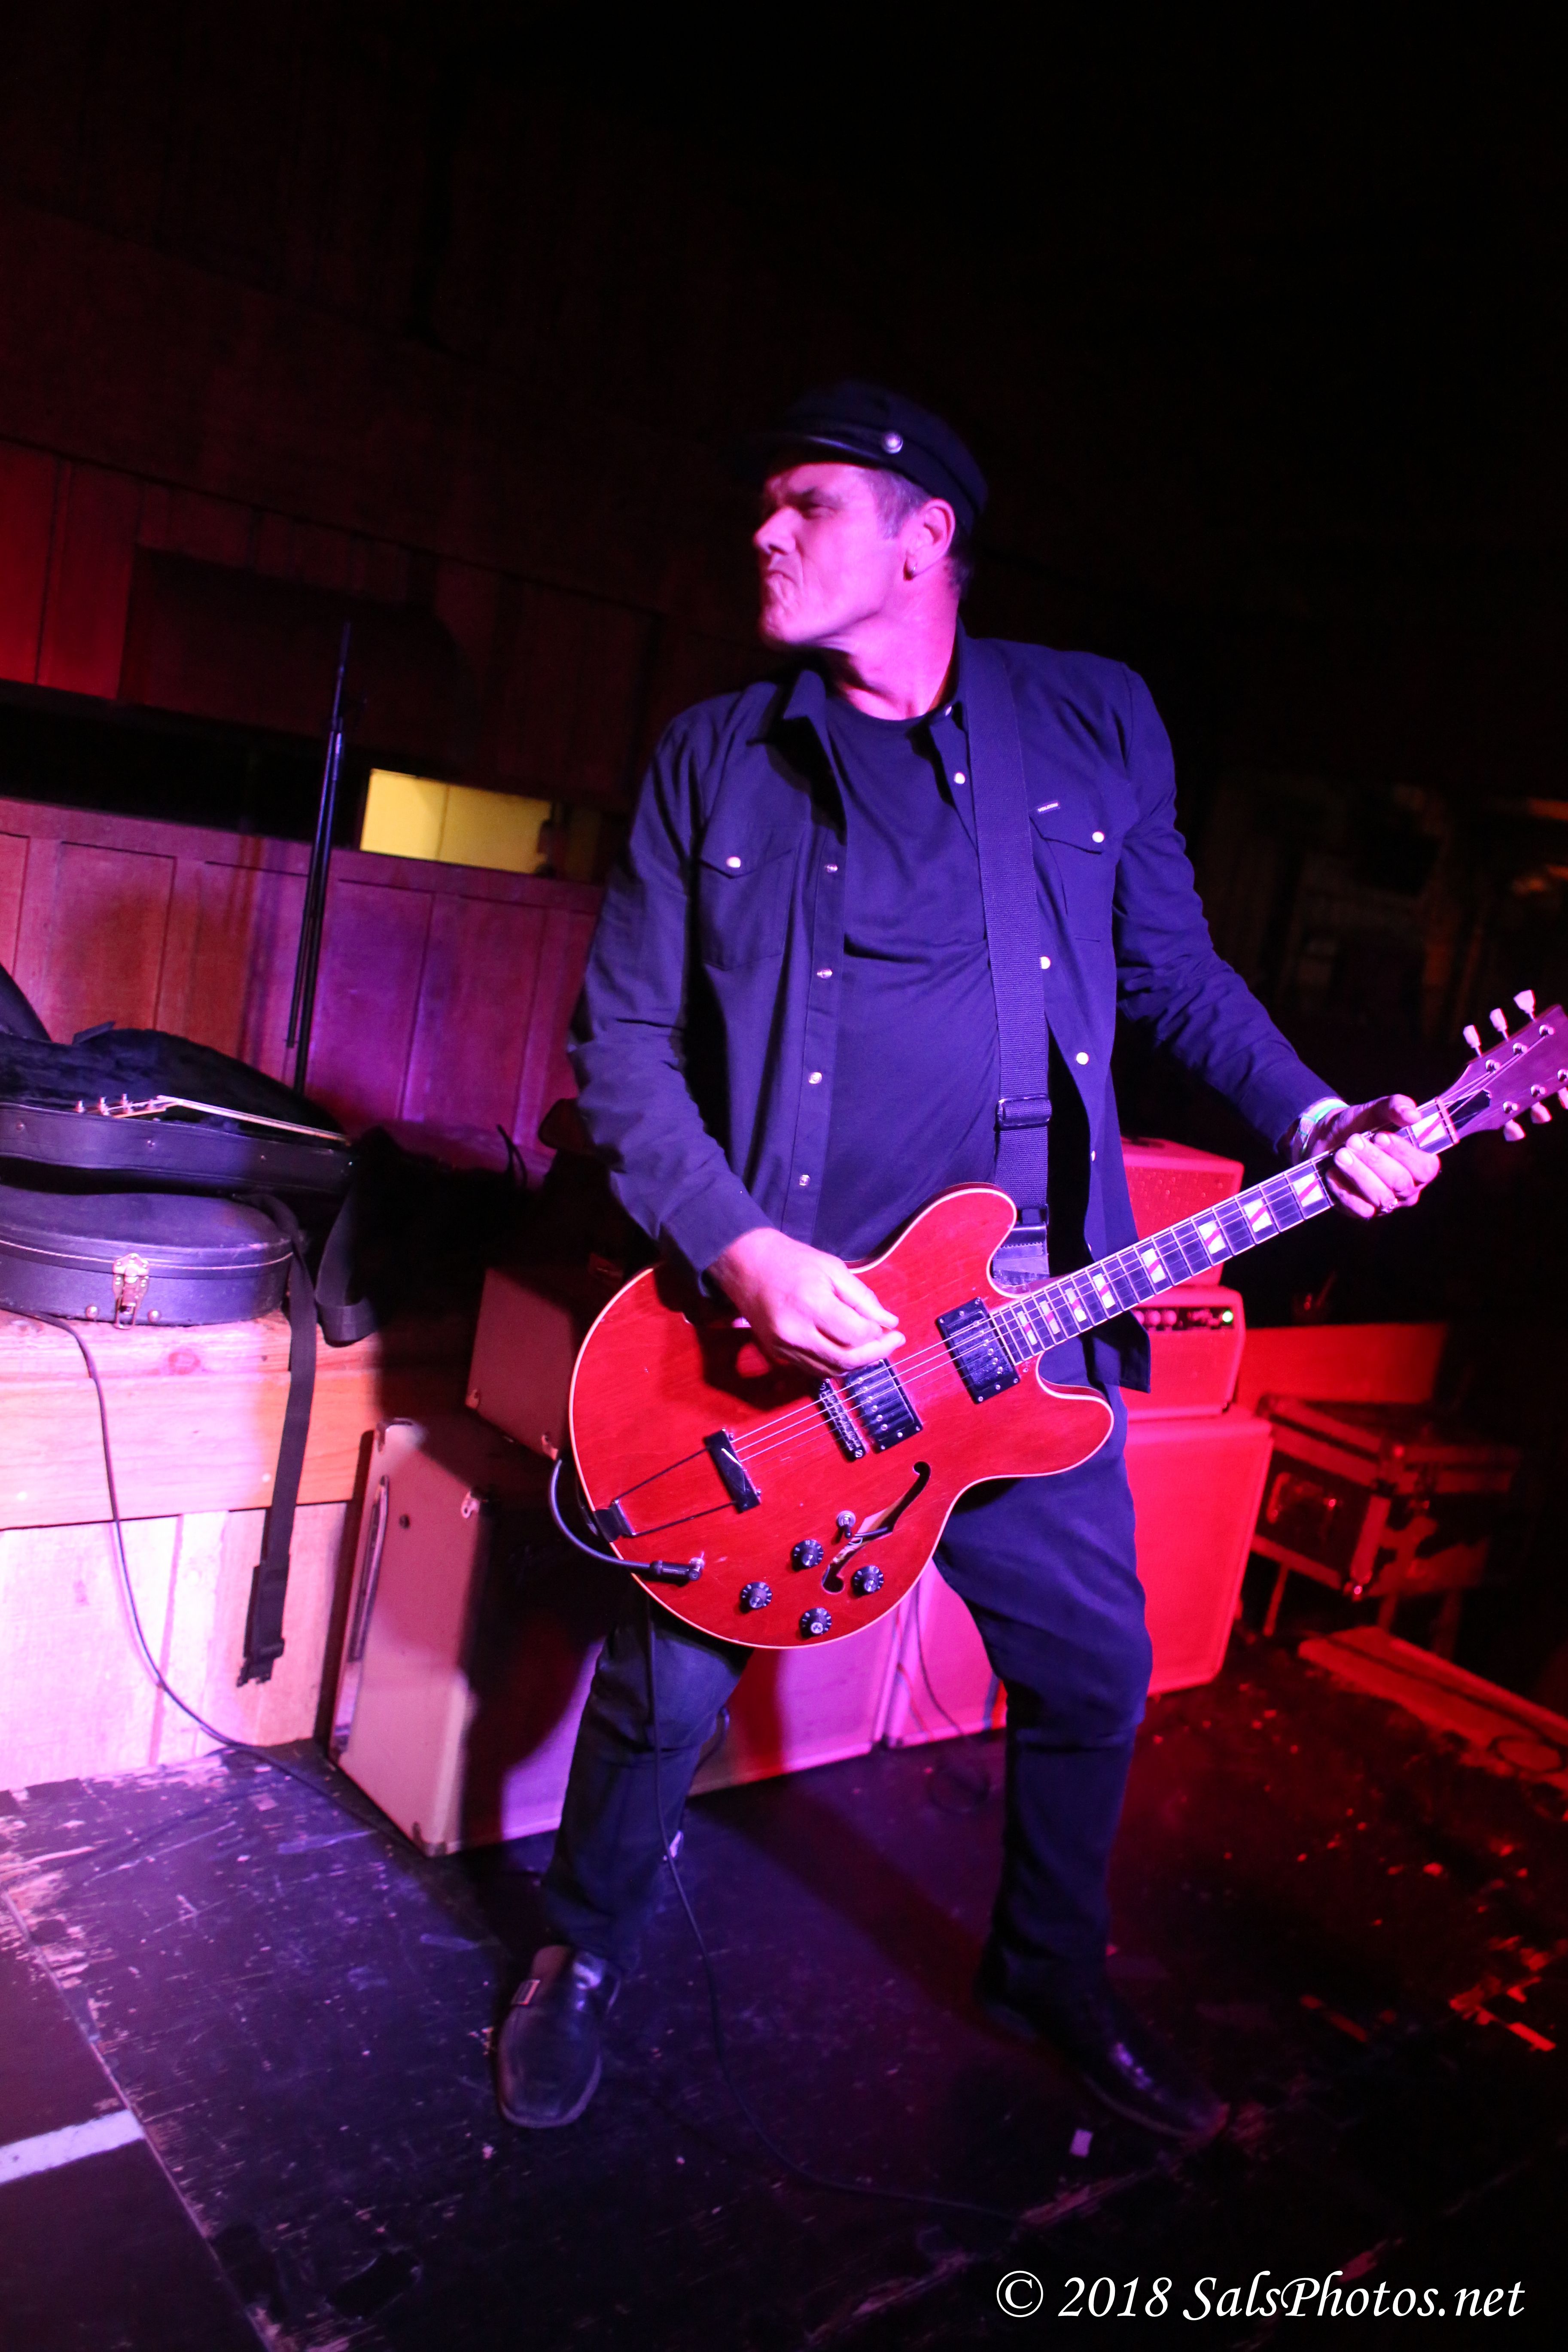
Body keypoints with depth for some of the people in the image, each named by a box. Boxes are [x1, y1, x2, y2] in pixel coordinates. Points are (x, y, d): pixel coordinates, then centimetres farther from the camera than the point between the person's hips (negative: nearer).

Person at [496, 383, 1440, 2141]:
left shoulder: (1097, 723, 5)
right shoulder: (713, 758, 2)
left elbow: (1174, 971, 13)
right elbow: (622, 1041, -1)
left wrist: (1314, 1123, -3)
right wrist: (740, 1253, -15)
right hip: (770, 1323, -1)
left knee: (1092, 1670, 14)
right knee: (670, 1681, 6)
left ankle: (1051, 1978, 42)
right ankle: (583, 1954, 37)